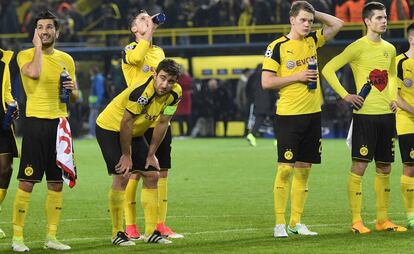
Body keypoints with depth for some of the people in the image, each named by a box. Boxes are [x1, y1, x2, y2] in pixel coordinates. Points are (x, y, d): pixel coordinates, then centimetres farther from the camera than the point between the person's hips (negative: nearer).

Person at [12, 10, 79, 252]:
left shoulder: (66, 59, 13)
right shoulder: (26, 55, 0)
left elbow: (76, 96, 19)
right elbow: (33, 72, -23)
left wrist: (72, 90, -4)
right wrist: (38, 46, -11)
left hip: (59, 123, 5)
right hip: (36, 121, -5)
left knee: (57, 183, 7)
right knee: (27, 182, -8)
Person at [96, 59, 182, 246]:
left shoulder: (175, 93, -13)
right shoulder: (141, 91, -34)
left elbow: (162, 123, -3)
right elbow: (126, 123, -26)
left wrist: (151, 154, 0)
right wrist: (126, 155, -18)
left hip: (135, 132, 8)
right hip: (110, 127, -7)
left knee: (152, 175, 3)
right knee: (122, 176, -17)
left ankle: (151, 232, 10)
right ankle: (117, 234, -9)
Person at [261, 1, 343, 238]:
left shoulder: (312, 40, 10)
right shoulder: (278, 47, -6)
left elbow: (337, 24, 18)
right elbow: (266, 82, -9)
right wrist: (297, 77, -13)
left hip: (312, 114, 6)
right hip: (288, 115, -6)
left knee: (304, 169, 8)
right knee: (286, 168, -7)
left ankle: (296, 222, 14)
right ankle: (279, 223, -1)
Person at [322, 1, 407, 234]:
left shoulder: (389, 49, 12)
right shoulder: (358, 47, -8)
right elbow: (328, 69, -10)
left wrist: (394, 98, 13)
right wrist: (345, 96, -13)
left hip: (387, 114, 6)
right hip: (365, 114, -6)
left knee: (384, 168, 9)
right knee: (360, 165, -6)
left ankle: (383, 219, 16)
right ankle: (356, 221, -3)